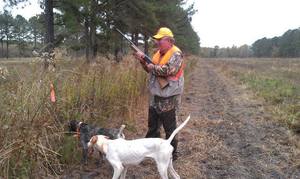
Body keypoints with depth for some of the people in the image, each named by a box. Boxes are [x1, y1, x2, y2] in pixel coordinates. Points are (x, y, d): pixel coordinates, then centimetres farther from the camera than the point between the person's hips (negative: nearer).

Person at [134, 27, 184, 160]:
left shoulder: (176, 54, -15)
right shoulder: (159, 53, 12)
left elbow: (168, 70, -28)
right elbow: (151, 69, 16)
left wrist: (153, 67, -14)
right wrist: (143, 60, 0)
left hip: (168, 98, -8)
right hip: (155, 96, 9)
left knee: (169, 128, 5)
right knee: (152, 126, 19)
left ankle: (172, 153, 20)